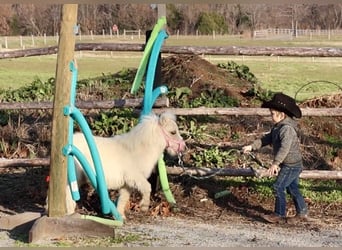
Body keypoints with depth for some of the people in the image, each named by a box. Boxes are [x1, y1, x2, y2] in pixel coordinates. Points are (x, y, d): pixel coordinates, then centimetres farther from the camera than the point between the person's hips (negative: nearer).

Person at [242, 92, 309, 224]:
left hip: (291, 165, -10)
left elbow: (285, 148, -34)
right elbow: (267, 139, 14)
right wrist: (252, 146, 6)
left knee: (278, 187, -6)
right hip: (289, 165, 10)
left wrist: (275, 163, -41)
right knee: (292, 188, 16)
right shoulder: (277, 126, 9)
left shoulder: (287, 128, -24)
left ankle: (279, 215, 4)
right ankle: (302, 213, 25)